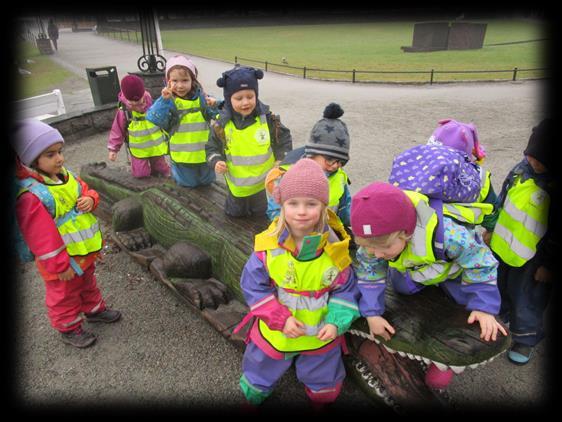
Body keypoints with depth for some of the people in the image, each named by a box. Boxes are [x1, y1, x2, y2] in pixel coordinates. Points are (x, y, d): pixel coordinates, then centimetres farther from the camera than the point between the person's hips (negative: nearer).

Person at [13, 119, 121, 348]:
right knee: (64, 295, 15)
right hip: (63, 259, -8)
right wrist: (60, 265, -23)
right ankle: (69, 328, 35)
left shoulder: (64, 174, -4)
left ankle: (94, 308, 50)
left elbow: (85, 190, 11)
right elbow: (41, 238, -28)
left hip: (84, 250, 8)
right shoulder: (31, 195, -30)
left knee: (87, 282, 29)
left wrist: (90, 199, -15)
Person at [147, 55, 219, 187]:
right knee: (188, 183, 15)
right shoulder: (168, 101, -12)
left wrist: (214, 106, -21)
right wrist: (164, 100, -35)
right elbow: (154, 120, -24)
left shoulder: (201, 97, -5)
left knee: (207, 181, 21)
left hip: (204, 152, 2)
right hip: (182, 155, -2)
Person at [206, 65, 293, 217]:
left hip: (264, 182, -1)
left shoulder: (268, 119, -15)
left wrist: (281, 160, -12)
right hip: (237, 184, 1)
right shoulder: (222, 124, -14)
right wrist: (216, 162, -20)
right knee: (234, 213, 21)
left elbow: (284, 140, -1)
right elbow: (212, 147, -2)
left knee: (263, 214, 18)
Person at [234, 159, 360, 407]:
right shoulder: (268, 246, -21)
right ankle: (252, 399, 59)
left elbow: (345, 290, -8)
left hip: (320, 334, 0)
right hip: (275, 331, 0)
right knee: (257, 380, 25)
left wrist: (336, 322, -21)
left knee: (324, 389, 25)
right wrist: (281, 319, -20)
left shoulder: (334, 249, -20)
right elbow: (253, 287, -13)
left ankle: (320, 402, 60)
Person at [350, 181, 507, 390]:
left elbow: (481, 265, -29)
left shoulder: (449, 234, -50)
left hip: (453, 269, -3)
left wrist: (484, 308, -30)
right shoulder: (378, 237, -36)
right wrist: (372, 313, -21)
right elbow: (368, 271, -18)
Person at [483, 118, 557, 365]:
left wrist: (549, 265, -12)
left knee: (526, 302, 12)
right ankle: (498, 316, 51)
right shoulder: (524, 168, -6)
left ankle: (525, 339, 37)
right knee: (498, 288, 24)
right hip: (503, 246, 6)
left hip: (533, 259, -5)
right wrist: (492, 229, 12)